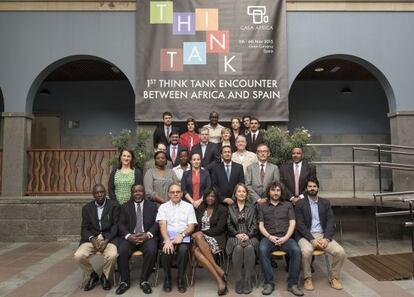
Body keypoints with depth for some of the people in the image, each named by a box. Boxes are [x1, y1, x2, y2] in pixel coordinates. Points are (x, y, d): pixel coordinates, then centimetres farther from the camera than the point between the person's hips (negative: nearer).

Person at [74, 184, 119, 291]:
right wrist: (92, 239, -14)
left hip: (108, 238, -2)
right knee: (78, 256, -24)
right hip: (91, 238, 3)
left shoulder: (114, 206, 2)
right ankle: (92, 275, 6)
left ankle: (105, 276, 2)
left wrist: (106, 240, -17)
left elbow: (116, 225, -3)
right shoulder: (87, 208, 10)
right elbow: (84, 228, 6)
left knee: (112, 255, -31)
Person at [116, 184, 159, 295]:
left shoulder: (152, 206, 12)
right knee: (121, 252, -28)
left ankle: (144, 281, -11)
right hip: (129, 237, 1)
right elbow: (121, 224, 4)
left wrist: (147, 235, -16)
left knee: (151, 251, -31)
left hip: (147, 236, -1)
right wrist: (129, 236, -16)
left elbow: (156, 223, 3)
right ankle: (125, 281, -7)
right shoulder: (125, 207, 14)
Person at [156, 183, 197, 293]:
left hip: (184, 237, 0)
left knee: (183, 250, -33)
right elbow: (162, 225, -1)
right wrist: (167, 240, -19)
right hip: (168, 237, 0)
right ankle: (167, 279, -7)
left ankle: (181, 279, -11)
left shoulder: (188, 206, 13)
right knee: (166, 251, -32)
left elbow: (191, 226, 5)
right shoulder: (163, 207, 13)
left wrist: (181, 235, -16)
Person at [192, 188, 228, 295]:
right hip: (200, 238, 3)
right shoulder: (200, 209, 18)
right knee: (195, 250, -33)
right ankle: (220, 280, -32)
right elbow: (196, 226, 10)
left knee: (199, 237, -35)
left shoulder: (222, 209, 6)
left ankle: (217, 269, -30)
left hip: (216, 238, -3)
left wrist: (202, 233, -12)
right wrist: (197, 234, -13)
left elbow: (219, 229, -5)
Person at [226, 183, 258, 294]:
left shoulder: (252, 207, 15)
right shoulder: (230, 208, 14)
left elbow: (254, 224, 6)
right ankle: (238, 281, -23)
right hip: (235, 236, 0)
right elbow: (229, 225, 7)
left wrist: (248, 235, -11)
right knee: (238, 248, -34)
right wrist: (237, 234, -10)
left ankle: (248, 281, -25)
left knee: (249, 248, -34)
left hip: (250, 236, 0)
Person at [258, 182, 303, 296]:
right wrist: (270, 237, -10)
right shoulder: (262, 207, 16)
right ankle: (269, 283, -22)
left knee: (296, 250, -31)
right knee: (262, 250, -33)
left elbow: (292, 223, 7)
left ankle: (292, 283, -19)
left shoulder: (288, 205, 17)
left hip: (285, 237, 1)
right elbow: (261, 225, 8)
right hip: (269, 237, 0)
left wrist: (285, 238, -10)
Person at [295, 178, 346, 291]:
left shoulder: (325, 203, 11)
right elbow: (300, 225, -7)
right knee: (306, 251, -35)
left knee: (340, 252, -20)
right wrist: (312, 239, -19)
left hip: (323, 235, 3)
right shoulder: (300, 204, 1)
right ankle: (308, 278, -8)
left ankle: (334, 277, 5)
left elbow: (331, 222, 3)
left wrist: (326, 239, -13)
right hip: (306, 236, -3)